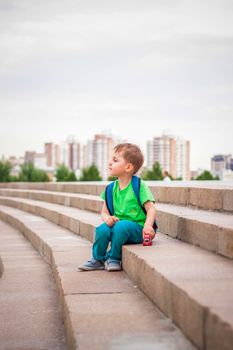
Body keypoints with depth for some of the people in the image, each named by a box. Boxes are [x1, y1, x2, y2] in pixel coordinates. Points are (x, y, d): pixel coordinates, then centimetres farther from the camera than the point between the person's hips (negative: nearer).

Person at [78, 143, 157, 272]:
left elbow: (151, 209, -13)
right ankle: (98, 259, -2)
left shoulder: (139, 186, -9)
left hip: (137, 229, -4)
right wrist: (107, 217, -14)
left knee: (121, 226, -34)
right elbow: (104, 212, 11)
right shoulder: (112, 188, 7)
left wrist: (148, 226, -32)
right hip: (117, 223, 5)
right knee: (102, 229, -24)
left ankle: (113, 258, -11)